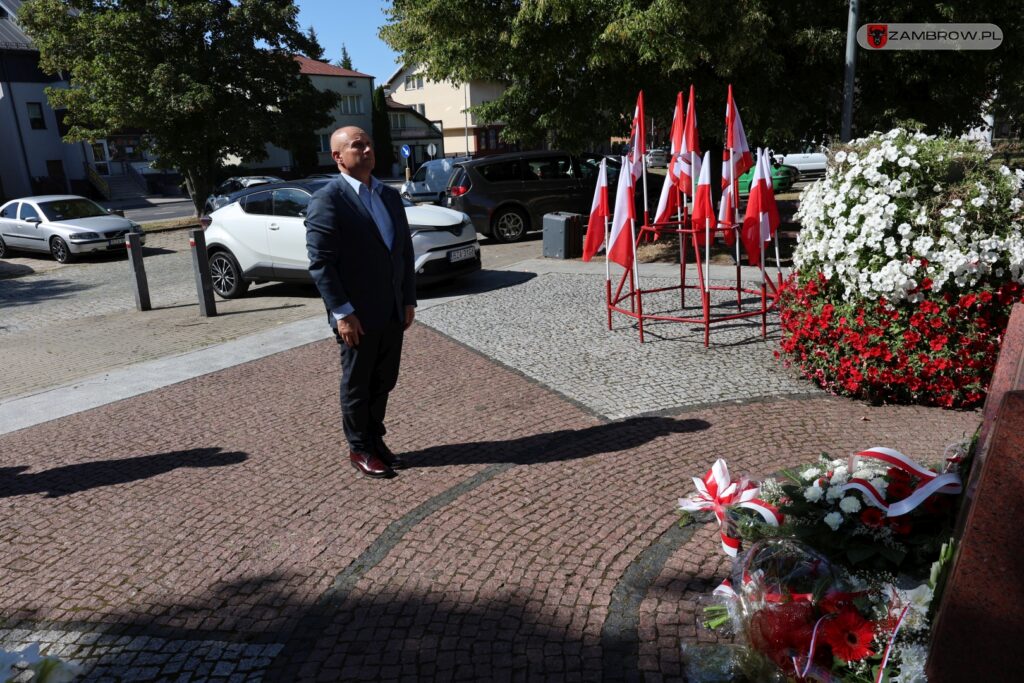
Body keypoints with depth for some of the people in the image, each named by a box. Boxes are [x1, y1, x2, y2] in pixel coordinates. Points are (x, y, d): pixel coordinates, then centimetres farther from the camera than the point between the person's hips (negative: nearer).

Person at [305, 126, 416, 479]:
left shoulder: (390, 195, 11)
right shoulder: (327, 199, -10)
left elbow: (405, 251, 14)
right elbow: (320, 262, -15)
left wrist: (409, 300, 9)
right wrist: (342, 313, -18)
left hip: (394, 312, 6)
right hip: (358, 315, -6)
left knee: (384, 383, 15)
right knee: (357, 386, 9)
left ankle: (375, 439, 32)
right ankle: (359, 449, 25)